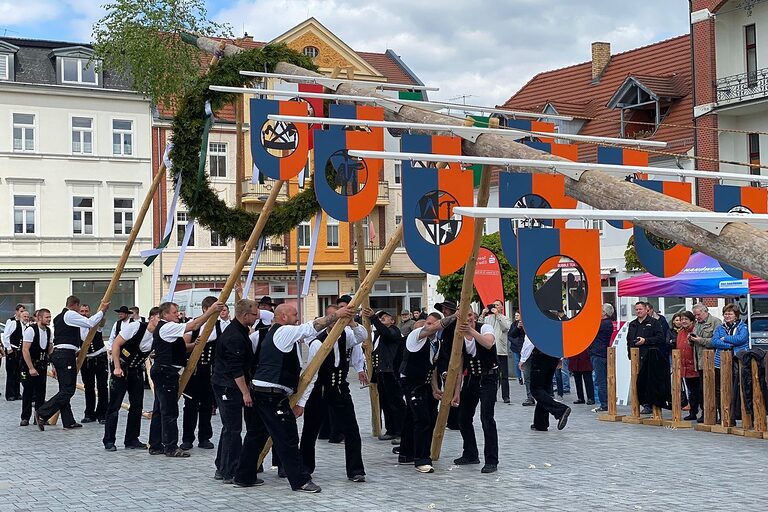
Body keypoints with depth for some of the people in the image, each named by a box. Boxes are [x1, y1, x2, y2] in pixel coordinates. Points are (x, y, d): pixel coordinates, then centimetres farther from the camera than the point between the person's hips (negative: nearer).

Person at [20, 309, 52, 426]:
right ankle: (25, 418, 7)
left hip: (42, 366, 6)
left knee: (41, 393, 5)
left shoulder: (48, 331, 5)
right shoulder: (31, 330, -16)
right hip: (29, 365, -6)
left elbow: (50, 350, 14)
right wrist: (31, 368, -21)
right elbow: (25, 350, -18)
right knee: (28, 392, -1)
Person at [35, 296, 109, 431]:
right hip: (67, 355, -10)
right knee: (67, 390, -9)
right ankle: (42, 413, -13)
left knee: (65, 389, 10)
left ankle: (68, 422, 12)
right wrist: (102, 311, -3)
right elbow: (90, 323, -15)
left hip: (57, 354, 10)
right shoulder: (71, 315, -7)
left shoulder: (58, 317, 21)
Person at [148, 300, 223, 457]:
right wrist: (211, 311, -20)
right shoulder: (167, 327, -14)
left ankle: (155, 445, 18)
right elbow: (194, 326, -21)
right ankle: (171, 447, -3)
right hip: (166, 372, -11)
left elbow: (177, 347, 26)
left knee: (159, 409, 13)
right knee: (170, 410, -7)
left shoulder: (164, 328, 18)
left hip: (162, 372, 11)